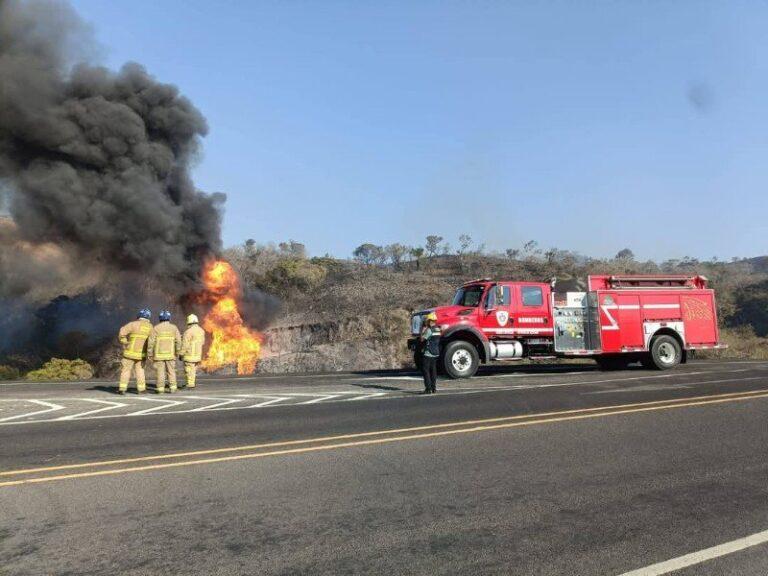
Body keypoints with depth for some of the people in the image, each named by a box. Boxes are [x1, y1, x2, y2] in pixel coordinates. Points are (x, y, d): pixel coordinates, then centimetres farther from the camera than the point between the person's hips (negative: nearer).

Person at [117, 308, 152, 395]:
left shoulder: (134, 324, -12)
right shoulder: (150, 327, 1)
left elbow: (122, 332, -18)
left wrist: (124, 343, -6)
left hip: (131, 352, -4)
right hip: (142, 354, 4)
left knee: (126, 370, 4)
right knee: (139, 370, 13)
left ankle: (122, 389, 1)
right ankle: (141, 389, 9)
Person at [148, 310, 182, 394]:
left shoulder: (156, 328, -2)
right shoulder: (174, 328, 2)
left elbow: (151, 341, -6)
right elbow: (178, 341, -4)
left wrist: (150, 353, 1)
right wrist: (177, 352, 4)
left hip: (159, 354, -1)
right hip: (170, 354, 1)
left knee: (160, 371, 3)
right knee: (171, 371, 8)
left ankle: (160, 389, 2)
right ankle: (172, 387, 5)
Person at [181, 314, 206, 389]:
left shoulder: (188, 332, -16)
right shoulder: (201, 331, 6)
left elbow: (184, 345, -15)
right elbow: (202, 342, 17)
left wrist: (181, 354, -8)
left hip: (189, 355, -7)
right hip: (198, 354, 7)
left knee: (189, 370, 1)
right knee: (193, 369, 16)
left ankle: (190, 384, 2)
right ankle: (192, 383, 18)